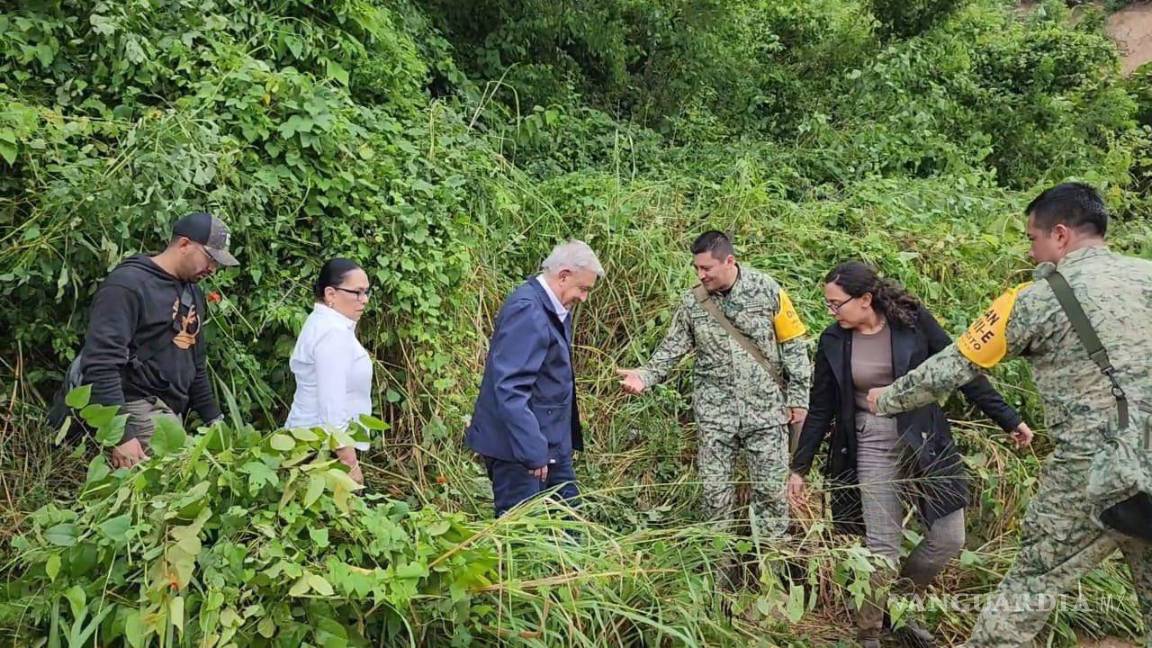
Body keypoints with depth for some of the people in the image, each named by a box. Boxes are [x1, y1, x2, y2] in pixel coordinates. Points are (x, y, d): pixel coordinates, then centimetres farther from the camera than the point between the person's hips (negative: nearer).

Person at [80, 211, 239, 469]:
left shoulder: (192, 292, 17)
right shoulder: (128, 284, -11)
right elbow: (101, 364, -20)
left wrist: (214, 418, 21)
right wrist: (120, 434, -24)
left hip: (172, 413, 8)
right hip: (137, 409, -8)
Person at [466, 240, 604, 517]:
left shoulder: (552, 308, 9)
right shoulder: (528, 310, -21)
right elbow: (510, 388, -28)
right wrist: (533, 451, -28)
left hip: (551, 440, 10)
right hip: (519, 444, -10)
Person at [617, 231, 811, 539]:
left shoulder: (766, 290, -6)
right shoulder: (692, 302, -1)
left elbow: (793, 345, -2)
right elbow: (672, 348, 5)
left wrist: (798, 397, -3)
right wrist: (645, 376, -12)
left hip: (766, 408, -2)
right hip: (715, 412, 2)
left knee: (771, 490, 5)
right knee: (715, 490, 8)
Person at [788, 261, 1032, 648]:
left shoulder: (912, 319, -7)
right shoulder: (833, 342, -4)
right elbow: (820, 409, 4)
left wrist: (1009, 420, 1)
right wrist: (799, 468, 5)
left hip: (925, 443, 1)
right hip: (873, 450, -1)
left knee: (948, 540, 3)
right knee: (883, 547, -3)